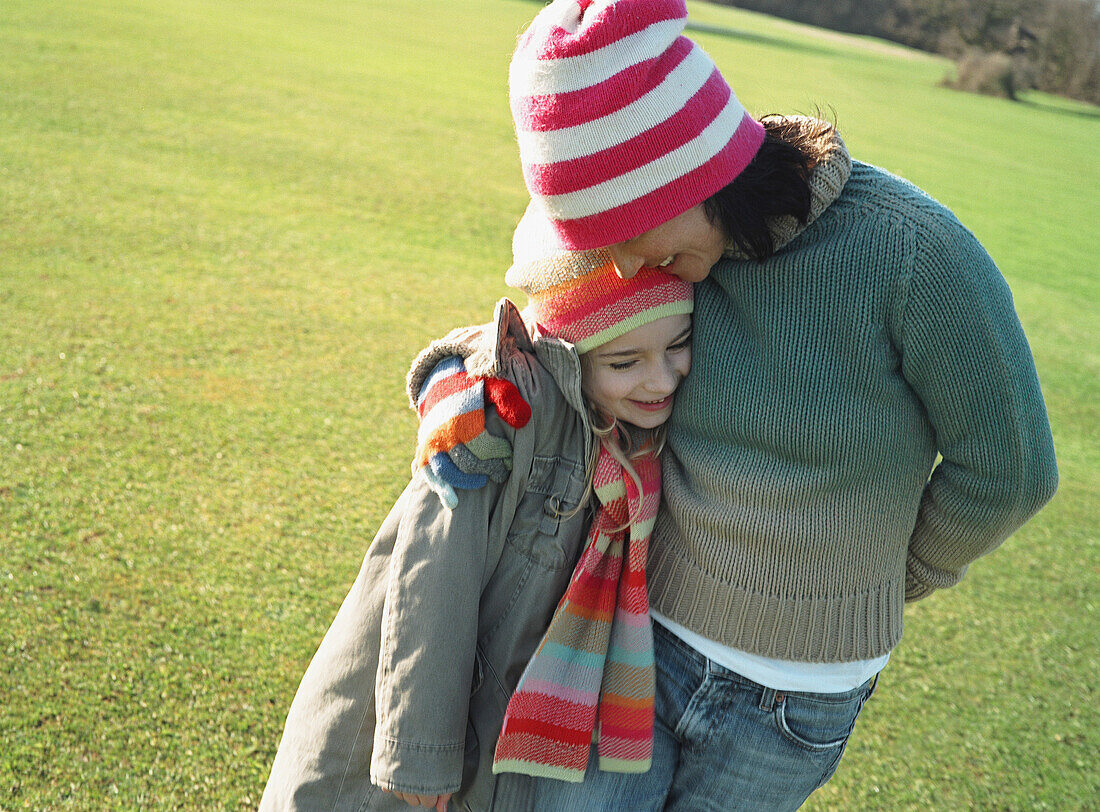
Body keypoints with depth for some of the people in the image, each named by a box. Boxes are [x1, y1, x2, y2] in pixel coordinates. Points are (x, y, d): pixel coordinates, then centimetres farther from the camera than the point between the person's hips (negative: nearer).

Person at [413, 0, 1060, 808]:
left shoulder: (914, 249, -26)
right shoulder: (680, 246, -11)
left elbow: (1007, 465, -14)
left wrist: (898, 579, 1)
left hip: (795, 688, -2)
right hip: (648, 624, 3)